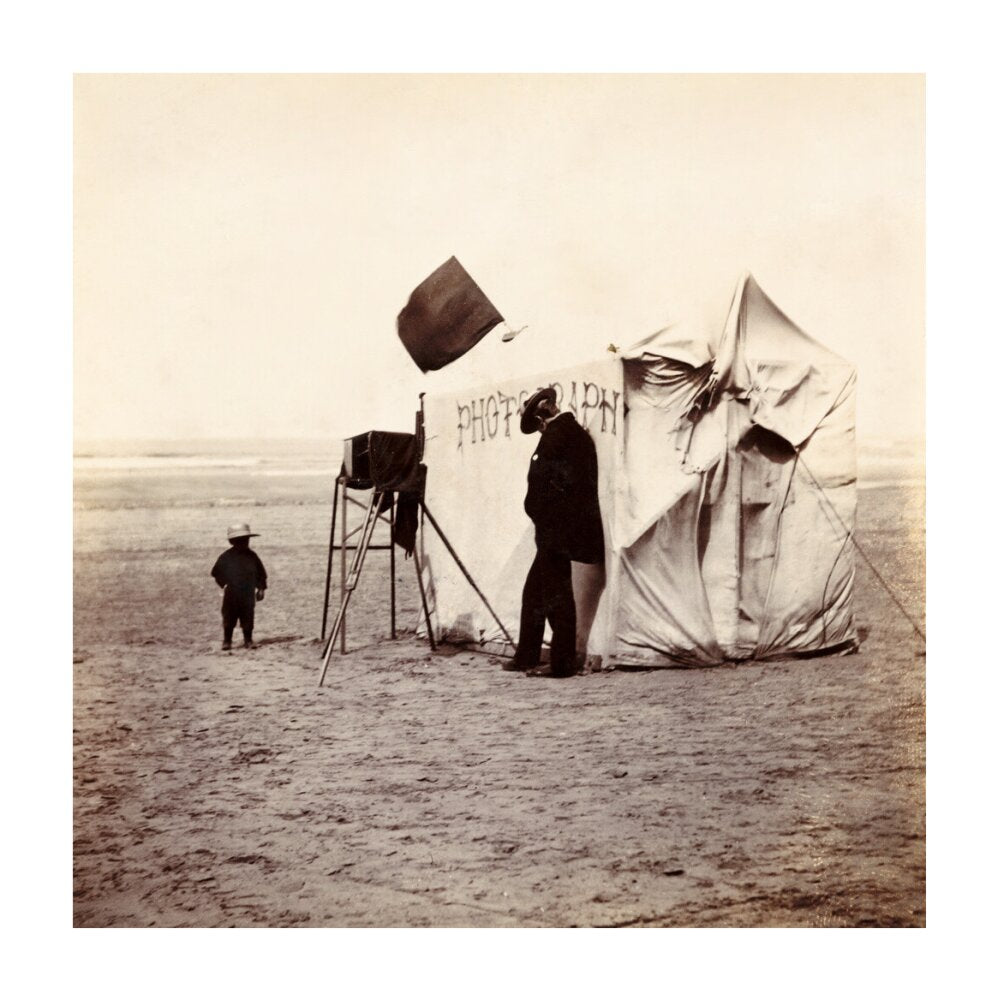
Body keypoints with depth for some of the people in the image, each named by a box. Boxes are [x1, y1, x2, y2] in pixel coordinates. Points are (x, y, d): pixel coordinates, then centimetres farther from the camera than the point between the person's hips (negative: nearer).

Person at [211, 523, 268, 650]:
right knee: (229, 618, 3)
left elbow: (261, 573, 10)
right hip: (232, 594, -2)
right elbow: (216, 572, 1)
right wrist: (224, 584, -8)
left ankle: (248, 640, 14)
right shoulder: (226, 556, -4)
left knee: (248, 618, 4)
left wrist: (261, 588, 3)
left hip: (248, 594, 2)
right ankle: (226, 641, 14)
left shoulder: (252, 556, 4)